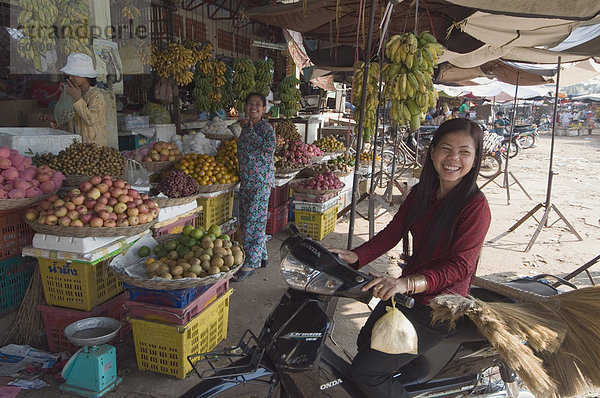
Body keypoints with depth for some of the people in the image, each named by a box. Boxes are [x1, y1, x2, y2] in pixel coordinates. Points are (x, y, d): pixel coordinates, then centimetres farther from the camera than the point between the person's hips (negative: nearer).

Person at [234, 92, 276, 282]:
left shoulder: (266, 128, -10)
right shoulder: (246, 127, 14)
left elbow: (269, 148, -26)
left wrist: (251, 130, -21)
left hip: (261, 181, -9)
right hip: (246, 180, 9)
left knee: (254, 221, -6)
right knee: (245, 221, 12)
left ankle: (250, 264, 1)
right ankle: (261, 256, 26)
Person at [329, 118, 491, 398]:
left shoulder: (476, 205, -19)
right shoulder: (421, 192, 3)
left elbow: (460, 264, -27)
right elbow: (393, 232, 1)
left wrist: (408, 283, -42)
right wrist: (354, 257, -15)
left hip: (438, 307, -8)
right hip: (406, 292, 8)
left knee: (366, 370, -11)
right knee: (365, 342, 27)